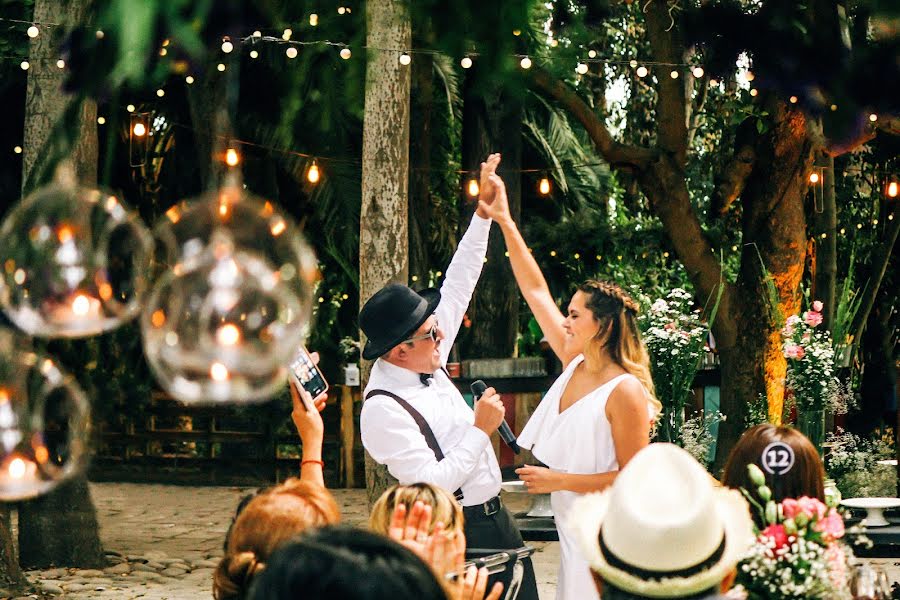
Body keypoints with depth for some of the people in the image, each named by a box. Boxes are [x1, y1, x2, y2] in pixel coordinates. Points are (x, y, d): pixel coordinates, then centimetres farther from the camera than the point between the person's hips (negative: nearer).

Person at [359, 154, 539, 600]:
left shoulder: (425, 362, 2)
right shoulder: (383, 409, -22)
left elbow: (457, 288, 9)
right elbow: (432, 484, -25)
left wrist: (483, 214, 6)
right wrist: (481, 430, -18)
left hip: (496, 517, 9)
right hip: (459, 534, -9)